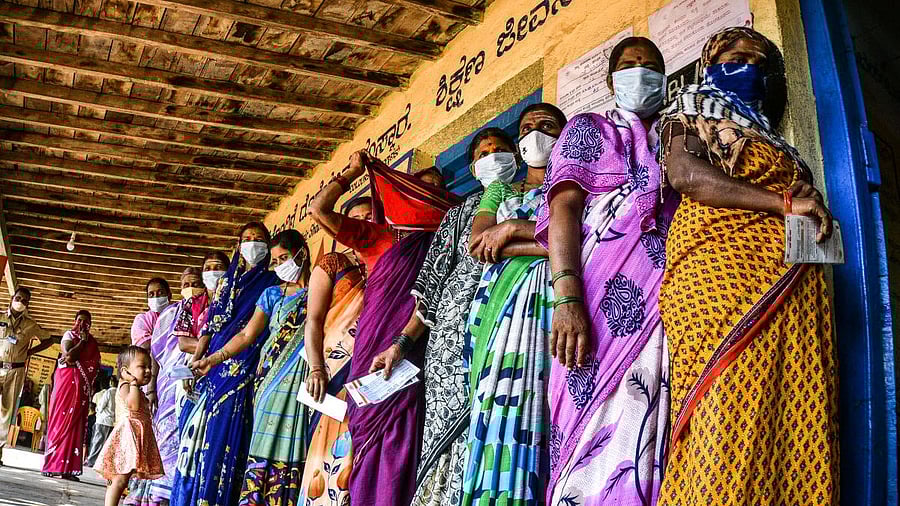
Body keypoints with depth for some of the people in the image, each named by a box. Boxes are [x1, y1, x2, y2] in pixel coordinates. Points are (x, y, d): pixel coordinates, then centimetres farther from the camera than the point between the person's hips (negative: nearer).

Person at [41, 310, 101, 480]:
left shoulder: (92, 342, 17)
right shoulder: (69, 335, 5)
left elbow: (95, 364, 5)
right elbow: (68, 355, -12)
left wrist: (75, 361, -8)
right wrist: (82, 341, -3)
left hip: (82, 386, 4)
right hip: (67, 381, -4)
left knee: (76, 424, 0)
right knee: (61, 419, -7)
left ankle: (67, 467, -1)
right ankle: (52, 465, -4)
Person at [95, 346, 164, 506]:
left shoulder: (137, 391, 23)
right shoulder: (125, 387, -6)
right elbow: (134, 405, -25)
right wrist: (134, 383, -18)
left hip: (137, 438, 10)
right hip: (127, 437, -10)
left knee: (118, 479, 11)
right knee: (120, 478, -16)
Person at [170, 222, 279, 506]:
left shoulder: (272, 283, 6)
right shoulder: (227, 282, 19)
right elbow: (209, 327, 15)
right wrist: (194, 363, 2)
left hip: (245, 372, -5)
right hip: (213, 368, 5)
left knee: (224, 437, -9)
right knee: (201, 435, 3)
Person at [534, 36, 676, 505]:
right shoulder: (587, 129, 16)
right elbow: (563, 210, 0)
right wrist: (567, 300, -16)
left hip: (667, 300, 4)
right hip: (604, 297, -3)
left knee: (647, 432, -4)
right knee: (595, 431, -12)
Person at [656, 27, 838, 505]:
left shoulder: (772, 140, 33)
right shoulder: (696, 110, 14)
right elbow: (686, 174, -6)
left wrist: (817, 211, 9)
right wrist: (786, 204, -6)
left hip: (791, 293, 7)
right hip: (721, 269, -6)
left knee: (790, 429, -5)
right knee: (726, 429, -18)